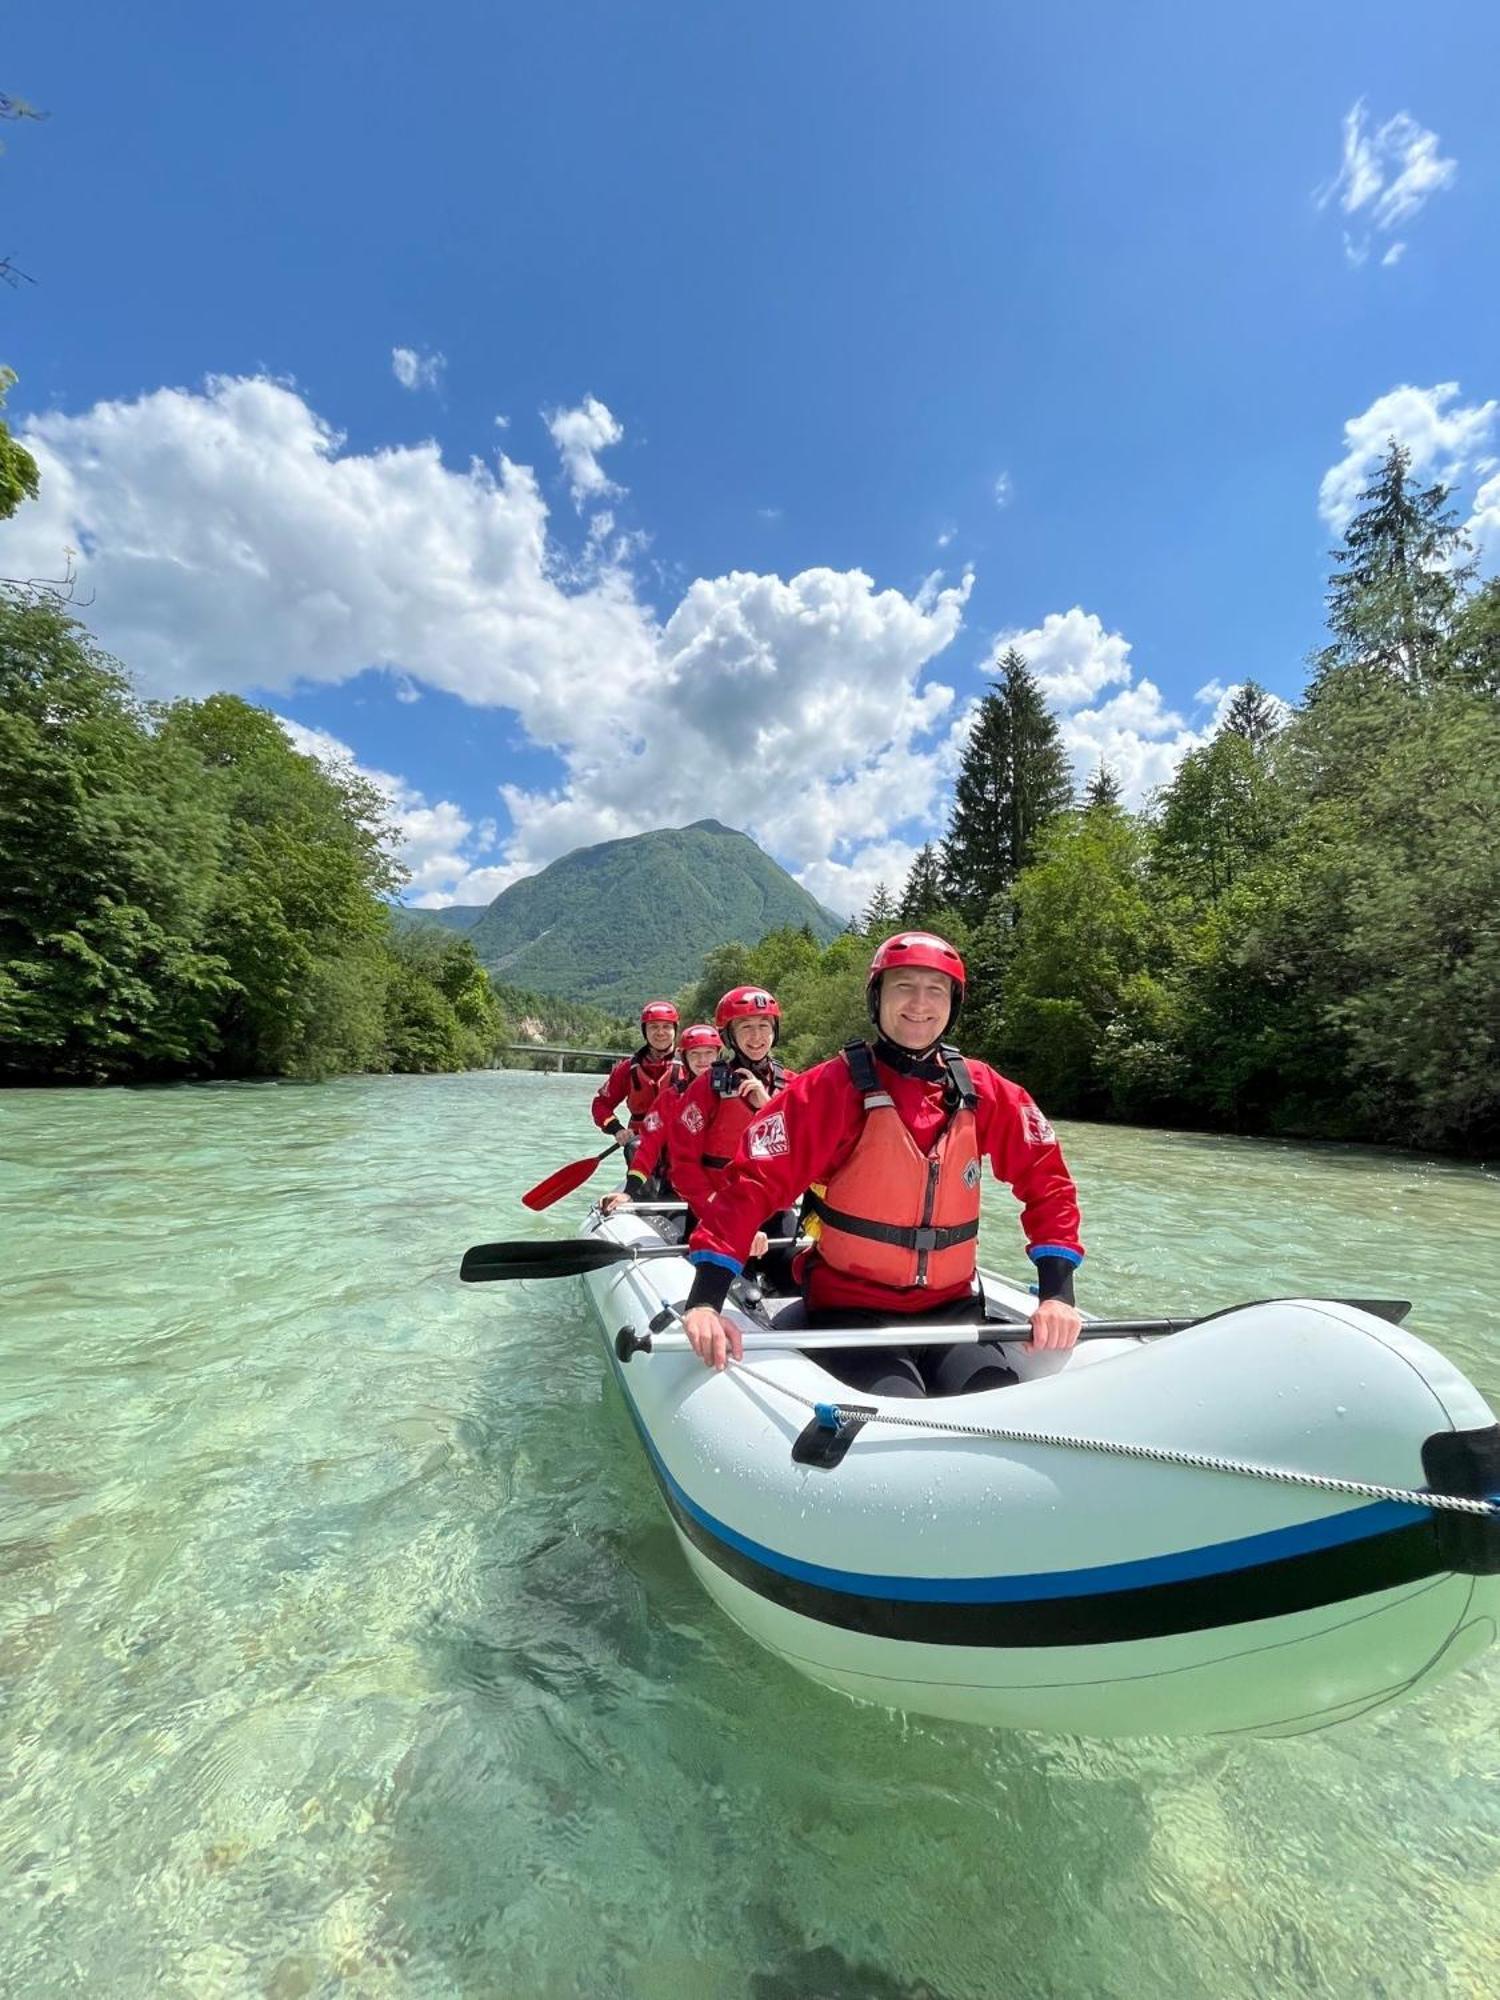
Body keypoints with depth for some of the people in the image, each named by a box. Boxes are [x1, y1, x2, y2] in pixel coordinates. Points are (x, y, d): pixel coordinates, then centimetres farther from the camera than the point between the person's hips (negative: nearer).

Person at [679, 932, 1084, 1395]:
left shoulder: (984, 1091, 1)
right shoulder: (834, 1087, -12)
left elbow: (1046, 1179, 6)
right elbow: (753, 1180, -16)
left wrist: (1057, 1292, -5)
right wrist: (705, 1299, -23)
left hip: (953, 1308, 4)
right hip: (849, 1308, -3)